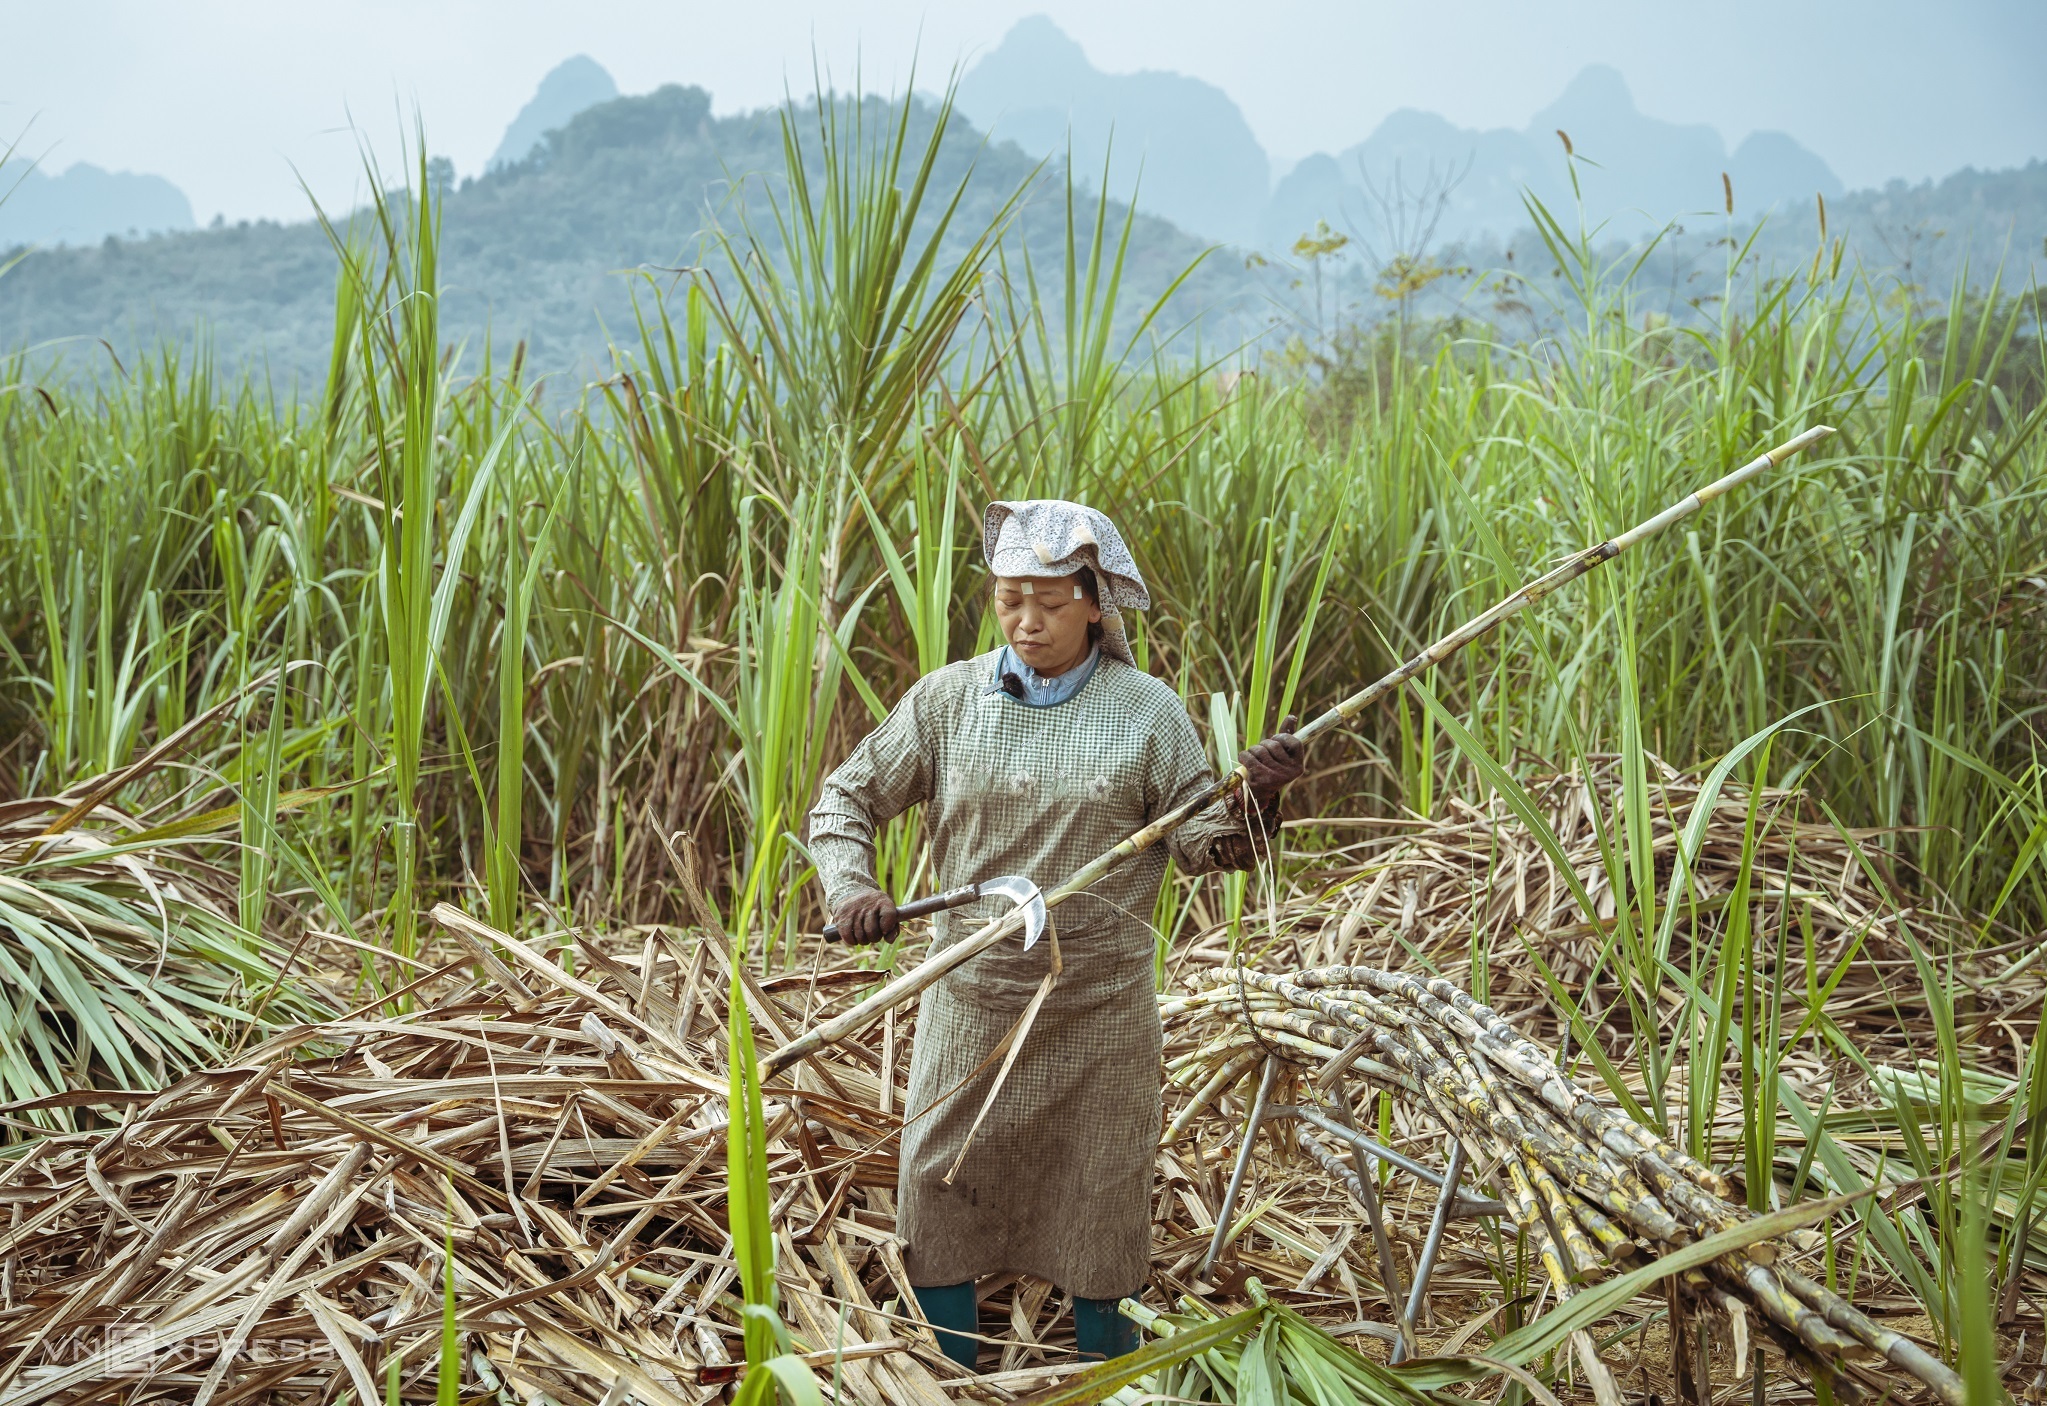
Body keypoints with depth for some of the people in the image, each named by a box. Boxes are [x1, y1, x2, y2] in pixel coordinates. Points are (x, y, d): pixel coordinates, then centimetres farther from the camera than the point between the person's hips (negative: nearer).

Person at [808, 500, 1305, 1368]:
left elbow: (1203, 847, 0)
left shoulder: (1147, 712, -4)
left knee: (1099, 1212, 11)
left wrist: (1255, 800, -20)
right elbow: (846, 800, 2)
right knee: (938, 1201, 7)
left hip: (1100, 1011, -1)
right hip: (972, 1002, 1)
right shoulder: (947, 700, -2)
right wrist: (850, 888, -16)